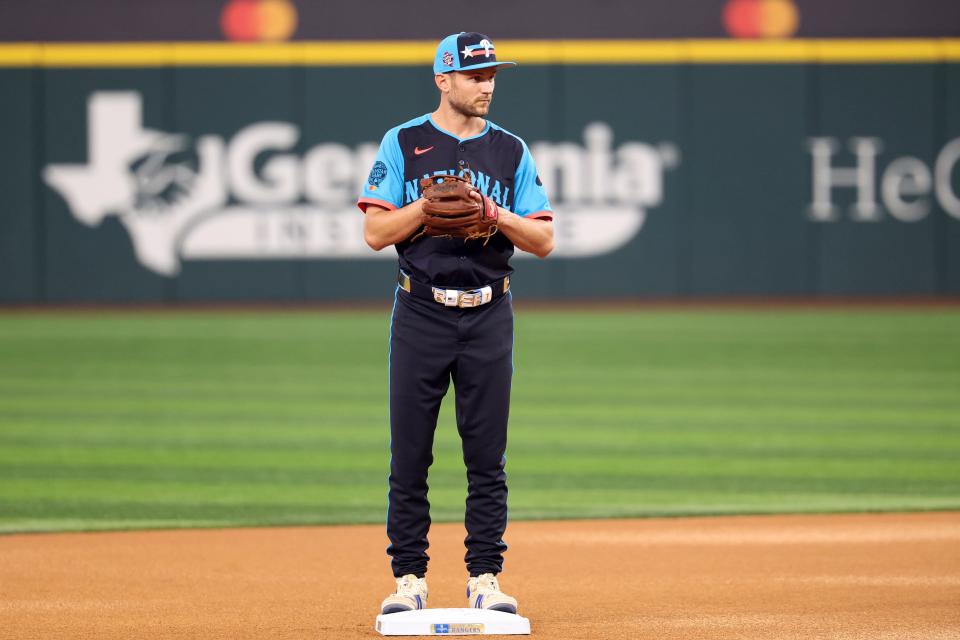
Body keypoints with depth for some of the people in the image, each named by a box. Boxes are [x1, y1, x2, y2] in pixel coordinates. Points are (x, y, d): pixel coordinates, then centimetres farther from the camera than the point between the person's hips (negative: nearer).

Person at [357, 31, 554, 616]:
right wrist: (431, 203, -16)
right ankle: (409, 579, 6)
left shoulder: (512, 151, 8)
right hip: (421, 315, -2)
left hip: (488, 317, 2)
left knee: (488, 458, 2)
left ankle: (485, 579, 7)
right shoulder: (404, 144, 2)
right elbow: (376, 232, -4)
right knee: (410, 456, 0)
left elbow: (543, 241, 4)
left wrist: (493, 212, -12)